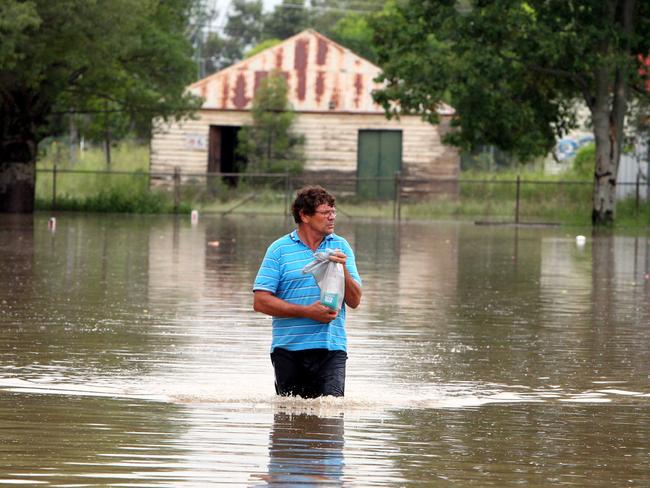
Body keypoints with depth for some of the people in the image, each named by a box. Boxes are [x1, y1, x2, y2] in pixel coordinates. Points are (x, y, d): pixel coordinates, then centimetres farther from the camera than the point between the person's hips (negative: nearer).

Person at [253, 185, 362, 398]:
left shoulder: (341, 247, 10)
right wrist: (307, 311, -13)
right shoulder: (280, 249, 1)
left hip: (331, 348, 1)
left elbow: (354, 301, 6)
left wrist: (343, 269, -11)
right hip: (288, 349, -1)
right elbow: (260, 302, -6)